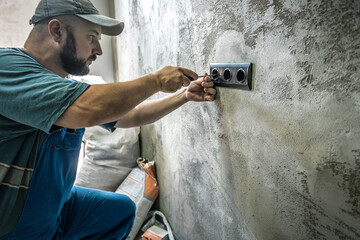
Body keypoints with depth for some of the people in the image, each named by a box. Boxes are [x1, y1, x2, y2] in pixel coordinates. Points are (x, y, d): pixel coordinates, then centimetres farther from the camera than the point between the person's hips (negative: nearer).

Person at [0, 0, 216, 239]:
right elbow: (87, 110, -37)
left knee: (121, 208, 12)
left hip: (55, 205, 7)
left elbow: (130, 115, 4)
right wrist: (156, 80, -23)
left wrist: (185, 95, -2)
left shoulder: (70, 88, 0)